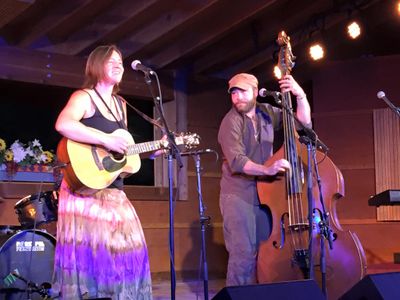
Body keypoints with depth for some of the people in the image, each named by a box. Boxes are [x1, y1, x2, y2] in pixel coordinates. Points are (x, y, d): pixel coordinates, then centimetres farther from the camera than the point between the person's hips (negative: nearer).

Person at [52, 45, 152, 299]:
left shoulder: (121, 105, 18)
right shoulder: (84, 97, -6)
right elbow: (63, 125, -27)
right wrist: (106, 140, -28)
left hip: (114, 189, 8)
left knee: (121, 247, 8)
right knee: (90, 249, -9)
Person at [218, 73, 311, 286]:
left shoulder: (267, 113, 7)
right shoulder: (231, 122, -11)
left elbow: (303, 122, 8)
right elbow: (236, 162, -22)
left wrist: (300, 96, -8)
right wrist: (267, 170, -35)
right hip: (238, 196, -6)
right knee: (244, 254, -13)